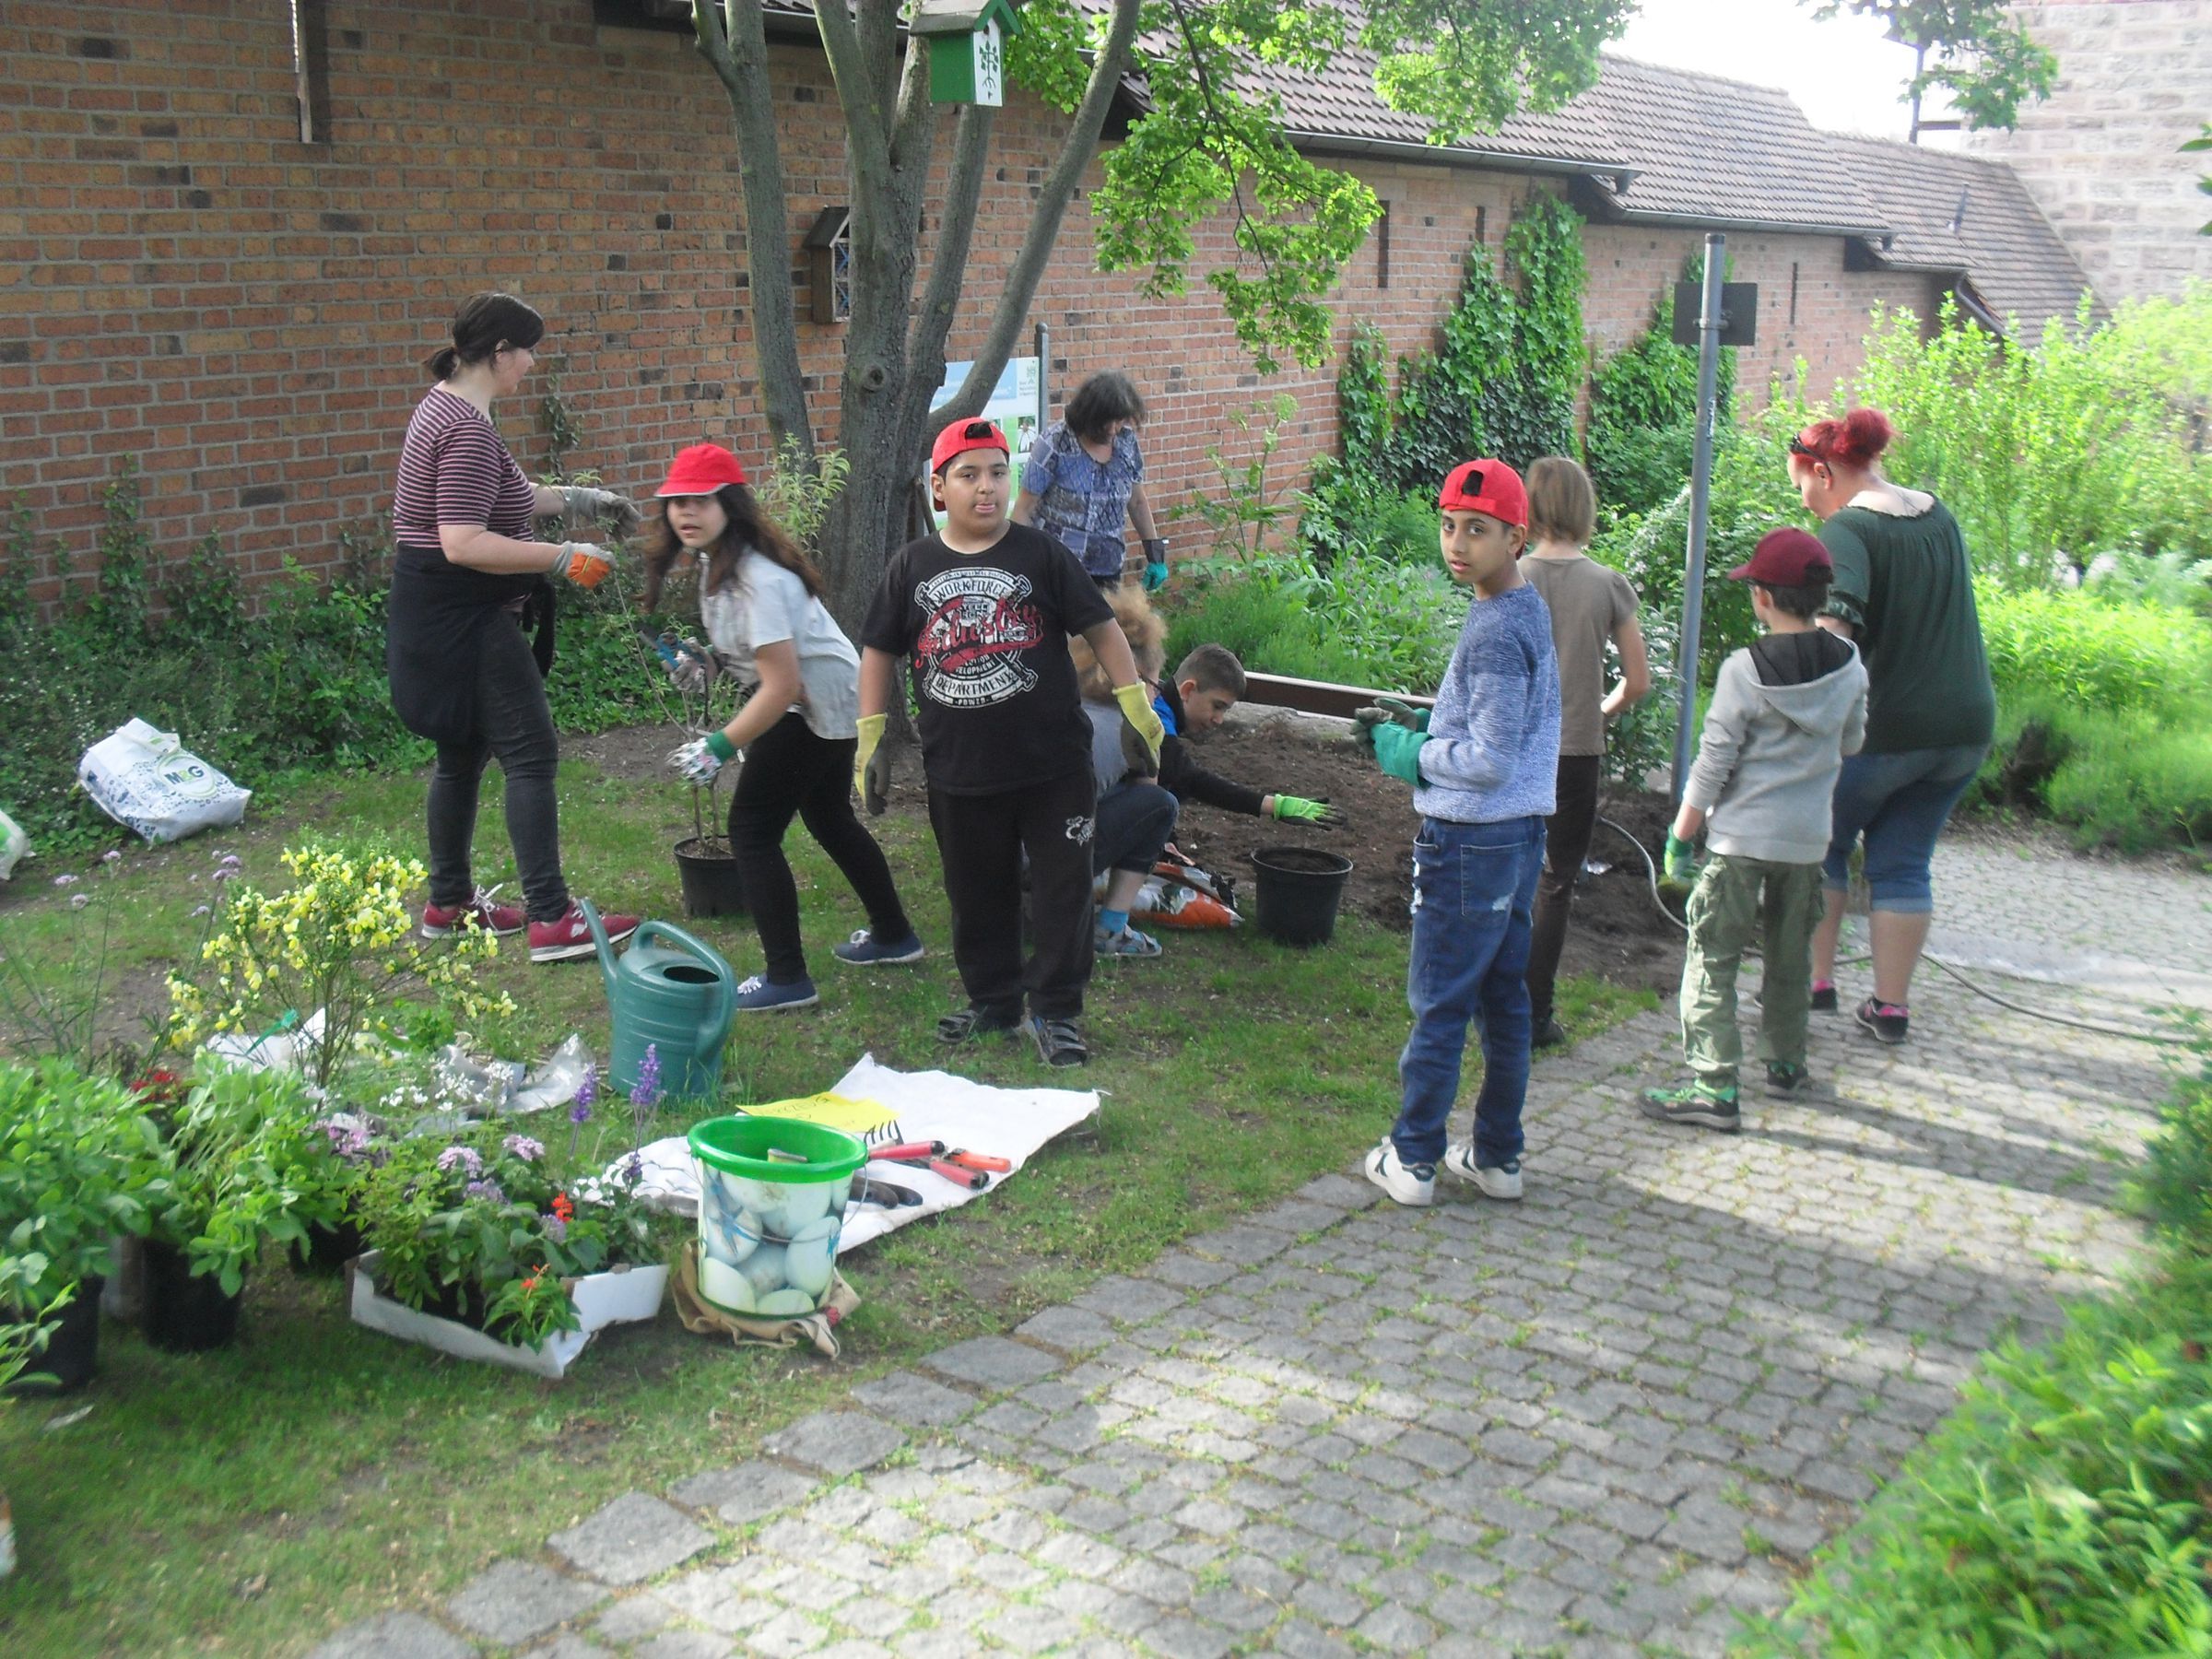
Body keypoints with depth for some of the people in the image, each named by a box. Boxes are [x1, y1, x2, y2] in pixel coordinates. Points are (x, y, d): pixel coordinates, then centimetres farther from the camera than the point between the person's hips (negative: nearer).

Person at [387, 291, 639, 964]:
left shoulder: (447, 404, 12)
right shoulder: (468, 428, -21)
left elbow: (501, 500, 24)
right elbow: (465, 544, -27)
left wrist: (582, 498, 23)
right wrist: (565, 559, -22)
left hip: (443, 614, 11)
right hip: (462, 617, -11)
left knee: (462, 754, 18)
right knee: (531, 756, -7)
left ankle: (448, 902, 28)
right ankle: (551, 920, -5)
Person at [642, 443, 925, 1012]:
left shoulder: (757, 578, -28)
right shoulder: (718, 559, 1)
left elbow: (782, 686, -29)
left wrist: (720, 747, -25)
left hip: (818, 704, -10)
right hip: (831, 704, 10)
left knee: (752, 829, -7)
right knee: (829, 817, 24)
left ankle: (786, 978, -3)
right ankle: (893, 936, 40)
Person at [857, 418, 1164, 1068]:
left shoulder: (1039, 553, -2)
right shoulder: (912, 565, 4)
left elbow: (1100, 627, 2)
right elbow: (879, 651, 10)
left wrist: (1136, 704, -4)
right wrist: (870, 737, 5)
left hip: (1053, 764, -2)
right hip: (958, 771, 2)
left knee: (1063, 889, 2)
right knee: (977, 894, 13)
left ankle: (1055, 1012, 15)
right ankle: (992, 1002, 30)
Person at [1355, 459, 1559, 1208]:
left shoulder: (1494, 632, -20)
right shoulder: (1529, 611, 9)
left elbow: (1489, 760, -22)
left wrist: (1411, 754, -9)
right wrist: (1430, 727, 8)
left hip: (1469, 840, -9)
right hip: (1520, 834, 9)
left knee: (1439, 1004, 1)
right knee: (1503, 999, 14)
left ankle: (1413, 1159, 10)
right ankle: (1497, 1156, 24)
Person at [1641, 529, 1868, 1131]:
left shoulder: (1744, 670, -15)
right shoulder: (1849, 666, -2)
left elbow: (1711, 767, -12)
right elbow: (1851, 743, 13)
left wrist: (1680, 836, -3)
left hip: (1742, 838, -5)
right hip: (1809, 836, 5)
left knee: (1712, 958, -2)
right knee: (1791, 956, 20)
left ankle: (1714, 1086, -8)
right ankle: (1785, 1063, 33)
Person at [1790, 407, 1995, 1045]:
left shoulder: (1846, 531, -14)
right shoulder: (1939, 515, 11)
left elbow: (1836, 620, -31)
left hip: (1883, 726, -6)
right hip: (1967, 725, 7)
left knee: (1822, 846, 15)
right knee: (1903, 865, 13)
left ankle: (1815, 980, 16)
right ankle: (1891, 1005, 13)